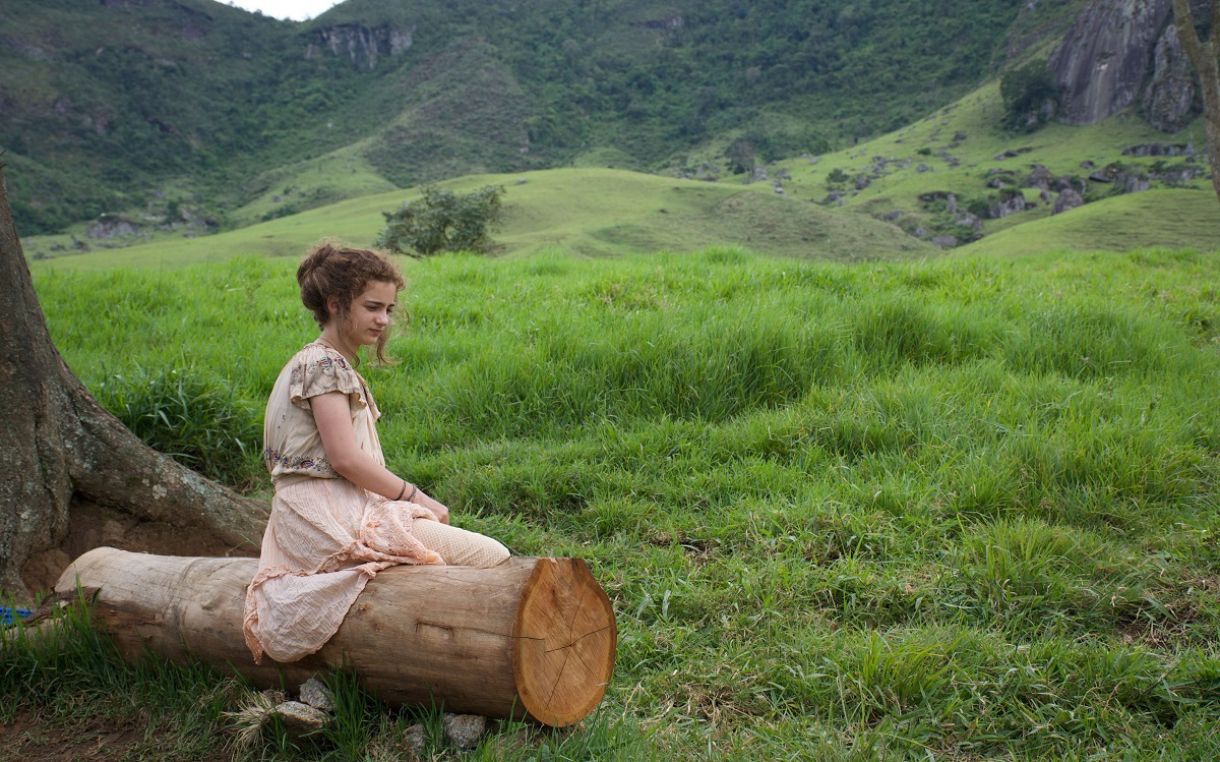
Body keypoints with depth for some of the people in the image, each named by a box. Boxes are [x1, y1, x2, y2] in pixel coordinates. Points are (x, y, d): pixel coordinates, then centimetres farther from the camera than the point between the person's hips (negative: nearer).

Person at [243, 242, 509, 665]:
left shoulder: (330, 362, 21)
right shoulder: (324, 363, -10)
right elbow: (346, 459, -19)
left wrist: (414, 501, 8)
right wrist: (418, 498, -9)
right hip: (329, 519, -11)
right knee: (493, 558, -16)